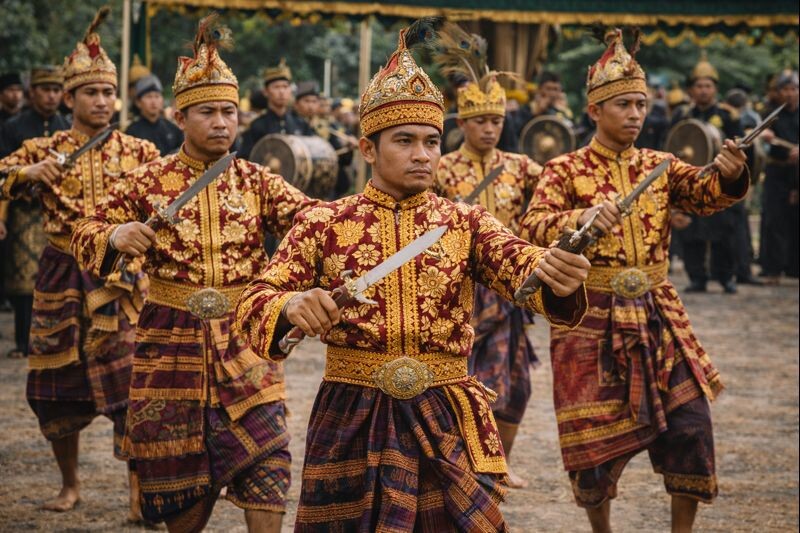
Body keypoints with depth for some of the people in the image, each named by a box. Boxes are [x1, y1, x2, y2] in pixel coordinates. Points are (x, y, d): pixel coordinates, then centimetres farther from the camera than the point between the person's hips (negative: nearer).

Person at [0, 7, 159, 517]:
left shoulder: (138, 152, 5)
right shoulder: (43, 150, 5)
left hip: (120, 278, -1)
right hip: (61, 278, 2)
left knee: (128, 384, -9)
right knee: (58, 385, 7)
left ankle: (139, 488, 0)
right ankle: (70, 484, 26)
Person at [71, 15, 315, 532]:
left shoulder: (256, 180, 2)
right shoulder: (150, 181, -1)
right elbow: (86, 235, 2)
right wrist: (115, 236, -21)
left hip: (244, 339, 0)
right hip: (173, 339, 0)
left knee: (266, 461, -14)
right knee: (183, 472, 8)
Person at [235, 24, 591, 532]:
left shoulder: (466, 222, 4)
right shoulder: (324, 223, 1)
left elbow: (518, 263, -14)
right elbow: (254, 303, -6)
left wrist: (556, 275, -39)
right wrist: (291, 307, -30)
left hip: (447, 421, 1)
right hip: (352, 421, -1)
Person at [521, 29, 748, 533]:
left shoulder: (659, 166, 6)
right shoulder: (567, 169, -4)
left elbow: (707, 194, -9)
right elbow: (533, 228, -18)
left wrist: (729, 175, -33)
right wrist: (583, 217, -38)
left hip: (657, 316, 3)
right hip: (593, 318, -3)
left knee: (691, 427, -4)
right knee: (596, 438, 3)